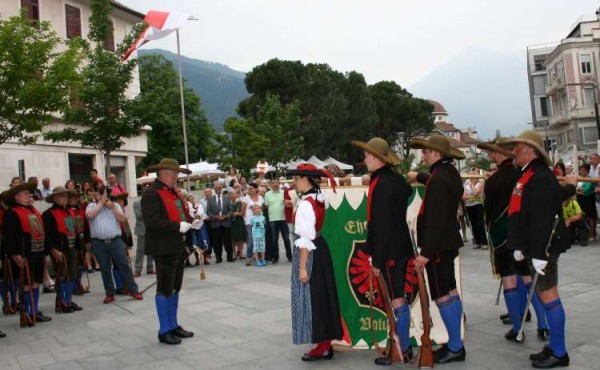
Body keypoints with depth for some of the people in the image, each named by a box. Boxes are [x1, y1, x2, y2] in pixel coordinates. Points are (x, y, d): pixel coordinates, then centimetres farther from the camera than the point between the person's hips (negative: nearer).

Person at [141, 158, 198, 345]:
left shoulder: (173, 192, 16)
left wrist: (191, 223, 5)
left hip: (178, 247, 9)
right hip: (164, 249, -9)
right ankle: (164, 331, 10)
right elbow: (152, 221, -24)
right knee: (165, 289, 0)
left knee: (175, 288, 16)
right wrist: (178, 227, -24)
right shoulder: (151, 193, -13)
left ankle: (173, 326, 28)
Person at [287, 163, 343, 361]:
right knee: (322, 295, 14)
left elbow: (306, 239, -20)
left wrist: (302, 267, -18)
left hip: (310, 253, -9)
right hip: (321, 248, 9)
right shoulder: (321, 198, 6)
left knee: (311, 297, 0)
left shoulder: (305, 204, -19)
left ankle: (322, 346, 8)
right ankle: (326, 343, 24)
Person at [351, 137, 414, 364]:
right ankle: (403, 345, 25)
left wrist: (377, 260, -17)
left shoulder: (381, 185, -18)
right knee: (400, 298, 15)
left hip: (390, 251, -9)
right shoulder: (398, 180, 9)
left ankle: (402, 351, 7)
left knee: (397, 301, -2)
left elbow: (381, 226, -20)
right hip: (401, 248, 9)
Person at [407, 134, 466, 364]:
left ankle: (455, 348, 3)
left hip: (437, 245, -10)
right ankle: (455, 344, 22)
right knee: (450, 292, 14)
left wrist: (426, 252, -24)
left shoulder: (438, 179, -21)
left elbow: (435, 219, -25)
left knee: (441, 296, -4)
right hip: (448, 242, 10)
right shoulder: (450, 173, 9)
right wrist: (418, 177, 50)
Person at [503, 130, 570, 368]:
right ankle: (554, 346, 26)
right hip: (535, 247, 10)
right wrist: (520, 246, 18)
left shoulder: (541, 178, -18)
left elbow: (542, 219, -25)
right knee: (544, 295, 15)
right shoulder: (528, 176, 15)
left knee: (548, 295, -3)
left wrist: (539, 253, -26)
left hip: (543, 247, -10)